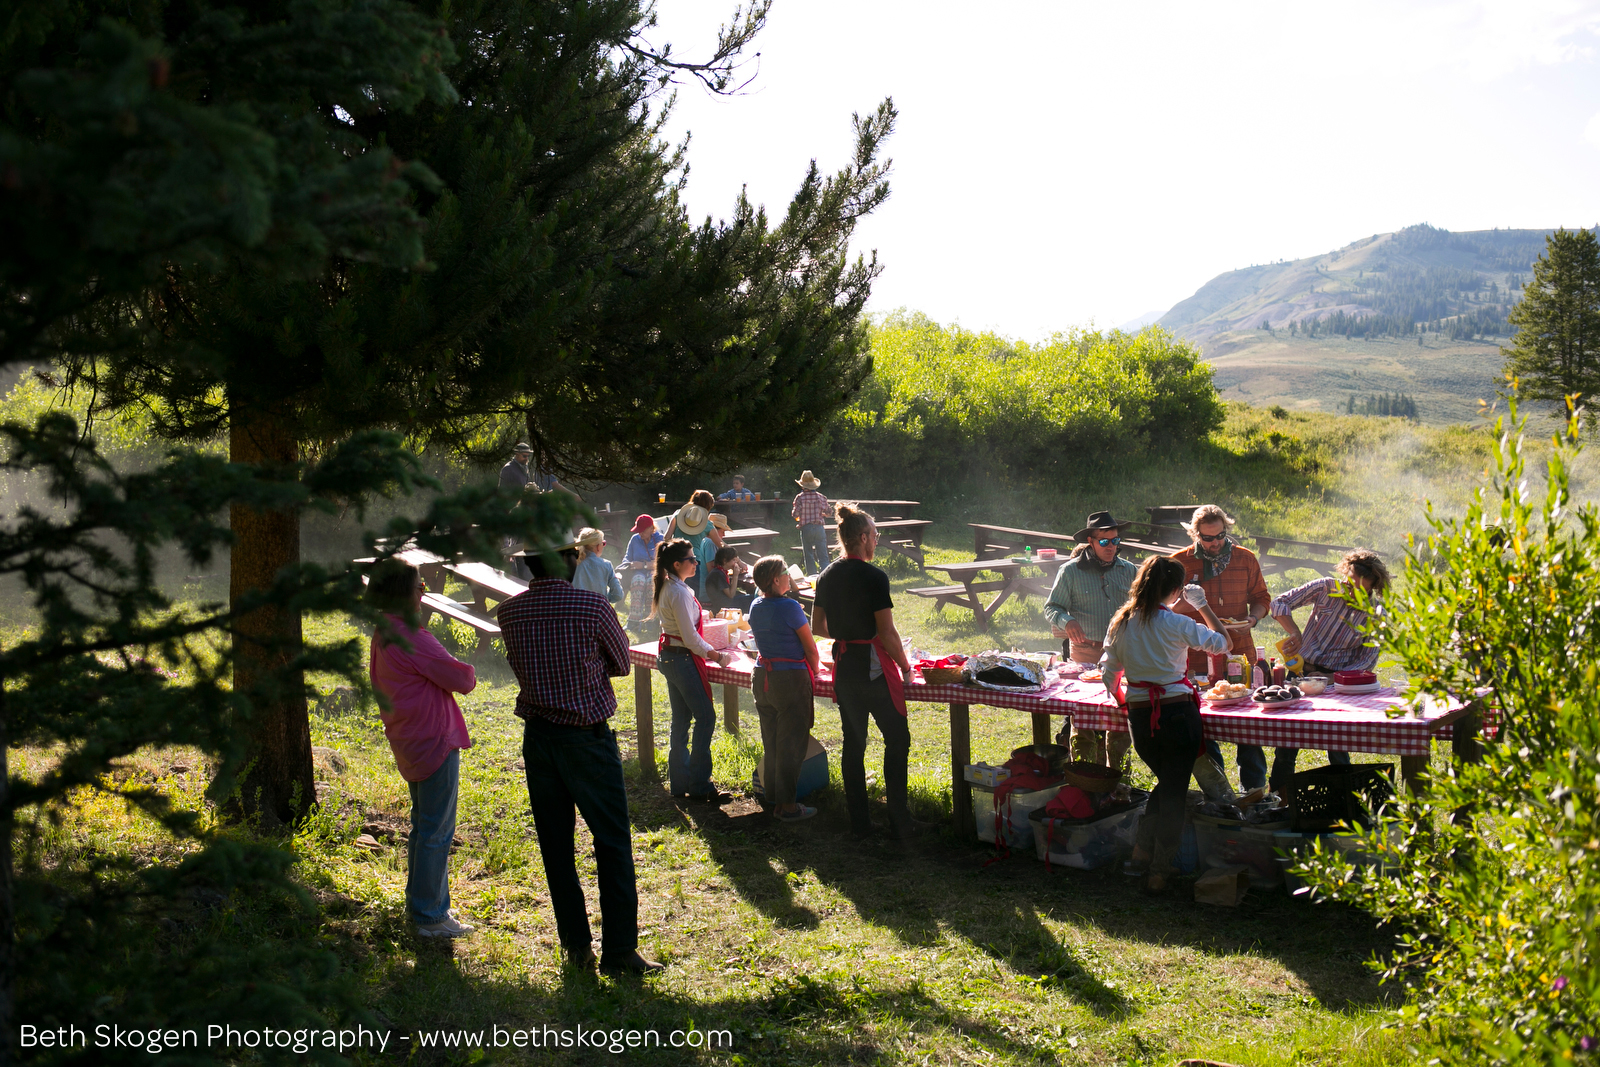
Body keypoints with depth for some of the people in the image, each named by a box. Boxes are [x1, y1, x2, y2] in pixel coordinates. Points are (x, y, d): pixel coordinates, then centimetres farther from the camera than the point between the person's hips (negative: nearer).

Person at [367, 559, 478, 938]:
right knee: (437, 832, -2)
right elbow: (459, 678, -19)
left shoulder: (382, 634, 9)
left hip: (408, 743, 10)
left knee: (423, 826, 21)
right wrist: (467, 674, 5)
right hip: (434, 741, -10)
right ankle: (431, 917, 4)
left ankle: (420, 904, 31)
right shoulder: (409, 636, -22)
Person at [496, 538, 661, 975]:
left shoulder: (509, 612, -1)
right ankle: (619, 951, 4)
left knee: (556, 845, 13)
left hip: (537, 737, 5)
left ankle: (576, 946, 20)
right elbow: (621, 664, -1)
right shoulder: (593, 606, -13)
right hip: (588, 737, -4)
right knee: (613, 843, 3)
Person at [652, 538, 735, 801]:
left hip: (668, 657, 10)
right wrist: (717, 656, -10)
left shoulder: (666, 587, 10)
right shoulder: (680, 592, -21)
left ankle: (679, 782, 20)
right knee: (705, 716, -5)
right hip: (683, 659, -10)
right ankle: (699, 785, -2)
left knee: (681, 719, 14)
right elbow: (690, 637, -20)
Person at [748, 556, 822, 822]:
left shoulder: (756, 607, 4)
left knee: (771, 741, 17)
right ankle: (787, 806, 5)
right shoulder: (790, 608, -17)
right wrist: (814, 671, 9)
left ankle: (773, 798, 28)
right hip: (791, 679, -7)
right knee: (791, 743, 1)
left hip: (762, 677, 7)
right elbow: (811, 649, -11)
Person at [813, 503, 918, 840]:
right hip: (874, 667, -6)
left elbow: (818, 626, 12)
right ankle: (900, 822, 5)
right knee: (897, 739, 5)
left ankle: (859, 822, 17)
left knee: (853, 742, 12)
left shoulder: (827, 576, 5)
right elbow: (887, 633, -16)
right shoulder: (874, 578, -16)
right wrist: (905, 667, -4)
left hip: (843, 666, 6)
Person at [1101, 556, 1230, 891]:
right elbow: (1221, 641, 3)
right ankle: (1160, 872, 8)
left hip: (1139, 717, 5)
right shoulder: (1176, 624, -10)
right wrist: (1202, 605, 12)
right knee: (1174, 791, 5)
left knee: (1164, 781, 26)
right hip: (1178, 711, -4)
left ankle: (1142, 848, 21)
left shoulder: (1120, 623, 3)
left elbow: (1109, 675, 9)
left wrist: (1123, 700, 25)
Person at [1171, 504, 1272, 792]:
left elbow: (1261, 597, 16)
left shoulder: (1245, 558, 6)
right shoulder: (1180, 562, 1)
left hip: (1240, 652, 1)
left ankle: (1254, 788, 16)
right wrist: (1184, 603, -15)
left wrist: (1253, 619, -5)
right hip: (1197, 657, -1)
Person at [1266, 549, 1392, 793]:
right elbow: (1280, 603, -2)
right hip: (1302, 669, 1)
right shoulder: (1326, 588, -3)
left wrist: (1333, 679, -18)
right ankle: (1278, 795, 15)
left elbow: (1367, 660, -5)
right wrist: (1295, 632, -18)